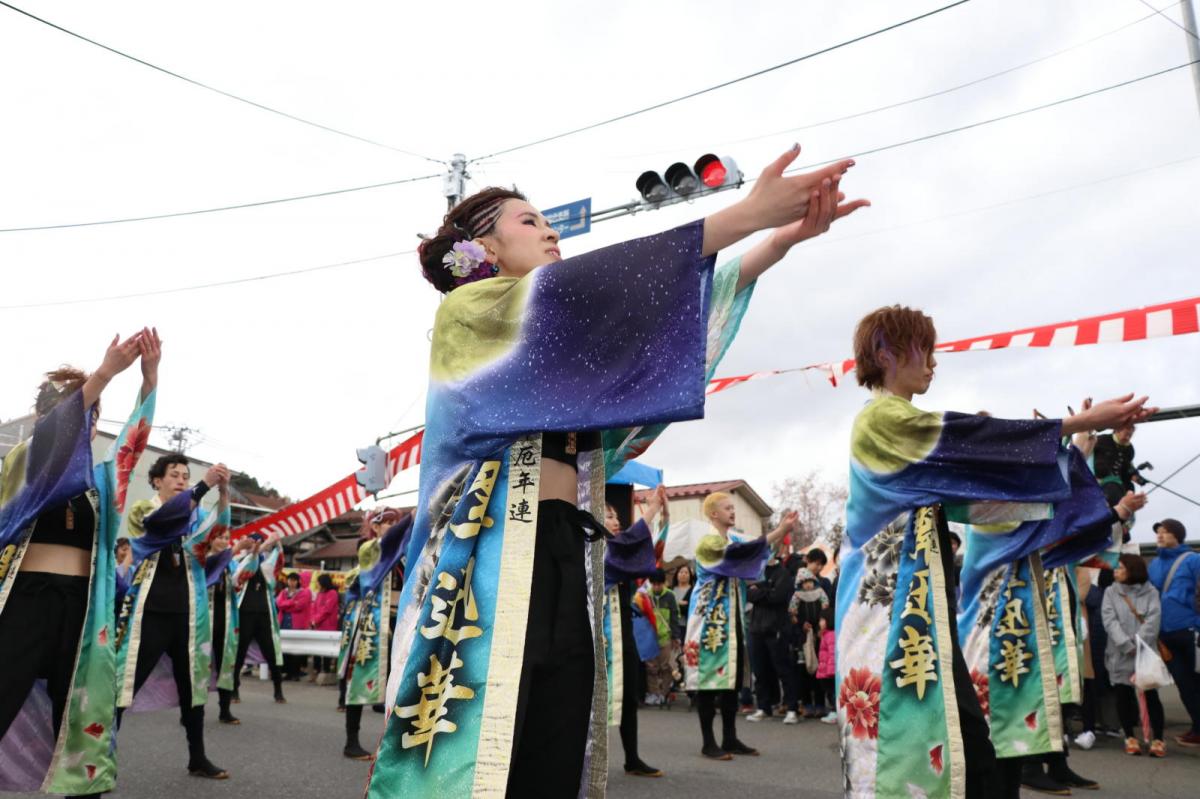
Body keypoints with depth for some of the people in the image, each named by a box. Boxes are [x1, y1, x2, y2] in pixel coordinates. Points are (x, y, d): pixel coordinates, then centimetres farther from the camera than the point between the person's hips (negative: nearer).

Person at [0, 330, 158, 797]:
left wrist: (150, 376, -9)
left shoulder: (97, 478, 14)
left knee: (78, 709, 10)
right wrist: (104, 373, -28)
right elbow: (51, 432, -17)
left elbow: (133, 440, 5)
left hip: (81, 603, 5)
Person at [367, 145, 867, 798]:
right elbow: (576, 290, -12)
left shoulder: (563, 340, 24)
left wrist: (783, 236, 3)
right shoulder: (465, 309, 4)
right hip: (495, 555, -6)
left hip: (566, 559, 7)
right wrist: (746, 213, -17)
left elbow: (660, 318, 14)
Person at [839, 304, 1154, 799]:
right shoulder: (880, 419, -9)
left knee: (966, 743, 9)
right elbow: (977, 440, -14)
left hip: (919, 599, 10)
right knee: (904, 745, -7)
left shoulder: (901, 427, 20)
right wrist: (1082, 422, -8)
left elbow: (970, 493, 19)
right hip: (894, 601, -10)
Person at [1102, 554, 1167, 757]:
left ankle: (1158, 739, 9)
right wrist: (1128, 646, -15)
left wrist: (1138, 645, -18)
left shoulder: (1150, 593, 3)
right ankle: (1130, 737, 18)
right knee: (1123, 696, 5)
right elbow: (1110, 621, -4)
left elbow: (1152, 621, -8)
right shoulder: (1111, 593, 7)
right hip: (1119, 654, 2)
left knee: (1151, 695, -3)